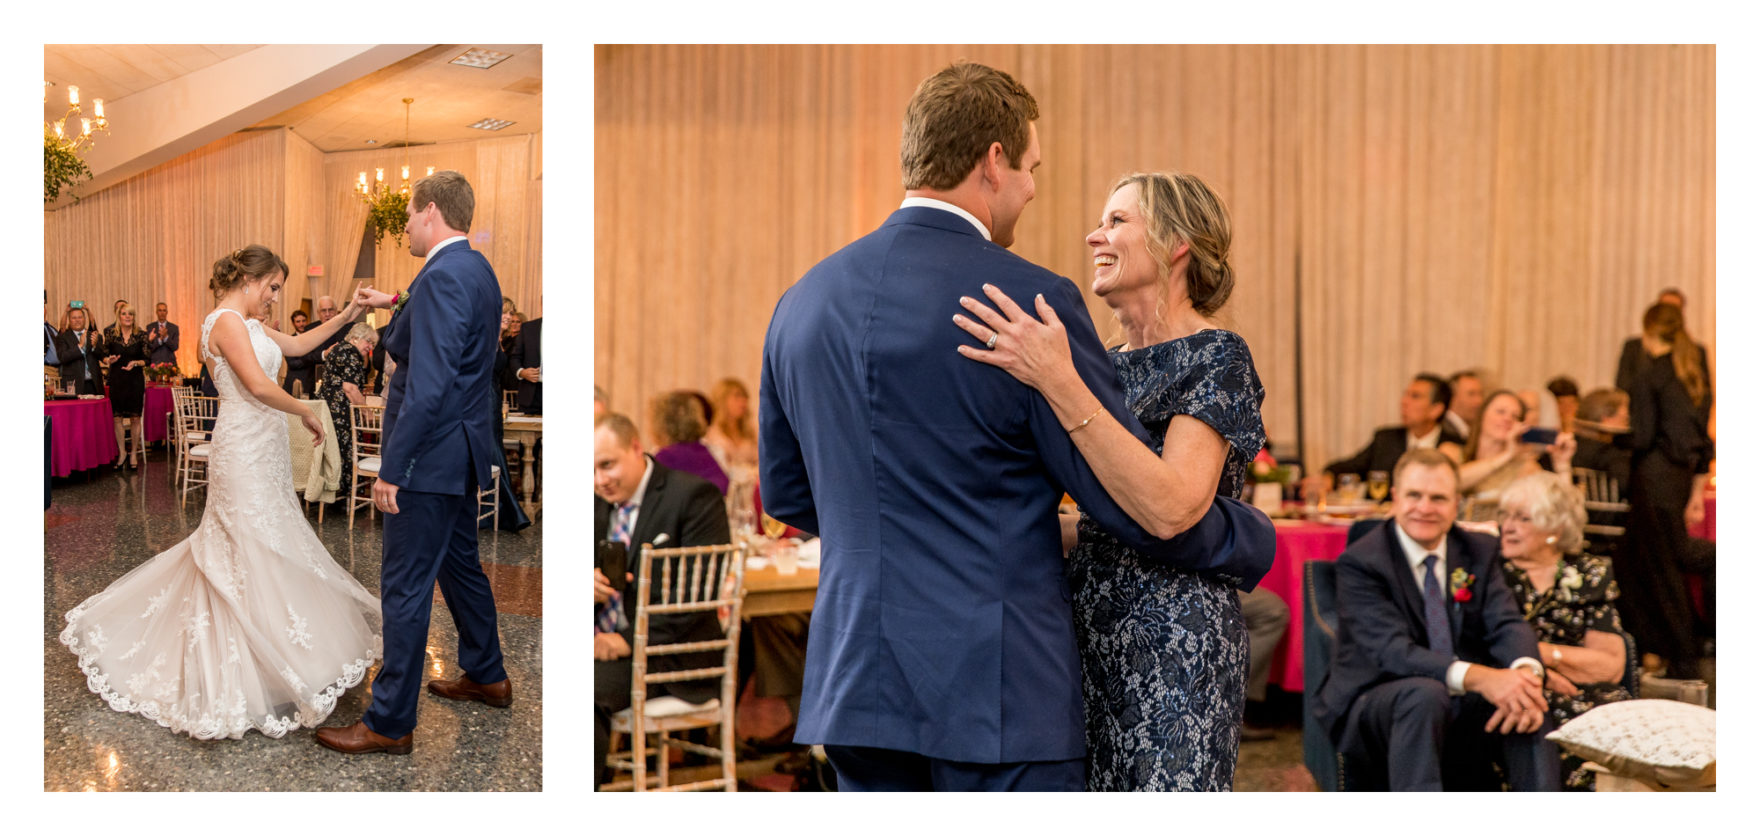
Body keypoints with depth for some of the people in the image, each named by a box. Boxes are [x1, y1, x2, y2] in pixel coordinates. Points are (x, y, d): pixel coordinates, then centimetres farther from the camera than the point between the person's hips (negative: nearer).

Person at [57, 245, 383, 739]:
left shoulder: (245, 324, 14)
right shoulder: (227, 320, -15)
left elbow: (297, 345, 22)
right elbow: (258, 384, -24)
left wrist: (343, 319, 13)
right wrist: (306, 413, -13)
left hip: (259, 449, 10)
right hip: (245, 451, -10)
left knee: (234, 548, 15)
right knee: (252, 551, -6)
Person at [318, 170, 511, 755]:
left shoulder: (443, 277, -21)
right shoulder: (478, 270, 9)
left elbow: (429, 386, -27)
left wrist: (392, 468, -24)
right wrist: (398, 305, 26)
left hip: (432, 458, -10)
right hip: (466, 453, 10)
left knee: (405, 587, -2)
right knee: (460, 563, 23)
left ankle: (390, 723, 6)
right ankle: (487, 676, 38)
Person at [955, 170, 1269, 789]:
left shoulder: (1217, 358, -10)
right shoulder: (1109, 365, 13)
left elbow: (1171, 509, -27)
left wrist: (1059, 385, -29)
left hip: (1174, 643, -8)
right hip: (1092, 633, 8)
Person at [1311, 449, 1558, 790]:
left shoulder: (1480, 551, 7)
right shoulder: (1360, 562, -11)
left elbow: (1507, 624, -6)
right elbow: (1391, 651, -24)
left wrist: (1526, 673, -31)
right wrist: (1478, 677, -39)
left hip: (1459, 709, 5)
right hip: (1373, 708, -4)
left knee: (1529, 699, -23)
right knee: (1424, 693, -36)